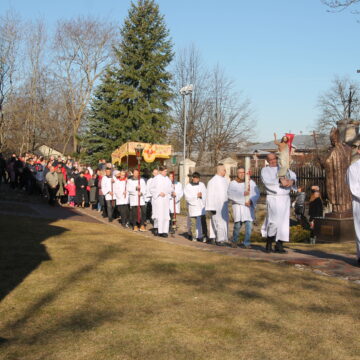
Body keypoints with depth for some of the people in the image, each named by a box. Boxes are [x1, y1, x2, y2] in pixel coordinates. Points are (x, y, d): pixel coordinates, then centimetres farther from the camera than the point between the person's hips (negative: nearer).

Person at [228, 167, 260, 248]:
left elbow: (257, 193, 0)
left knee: (249, 225, -8)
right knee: (237, 225, -3)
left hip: (249, 206, 1)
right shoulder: (233, 183, 4)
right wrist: (242, 194, -23)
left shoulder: (251, 182, 8)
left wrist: (251, 201, -17)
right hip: (237, 206, -1)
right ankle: (234, 240, 21)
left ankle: (246, 243, 4)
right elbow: (230, 194, -11)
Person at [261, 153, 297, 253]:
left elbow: (293, 176, 3)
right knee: (274, 221, -13)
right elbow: (267, 181, -15)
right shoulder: (265, 170, 5)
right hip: (273, 198, -4)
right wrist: (280, 181, -27)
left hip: (285, 198, 4)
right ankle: (269, 243, 5)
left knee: (284, 221, 0)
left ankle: (279, 245, 7)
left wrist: (292, 181, -21)